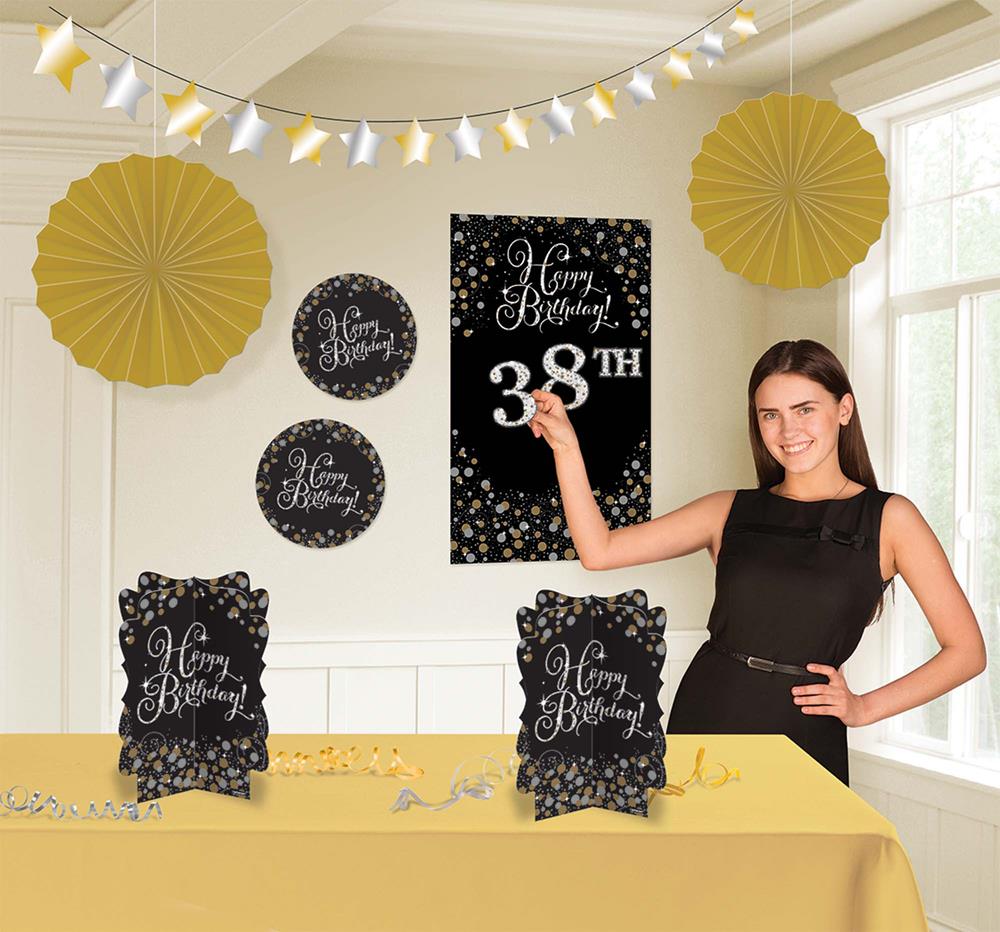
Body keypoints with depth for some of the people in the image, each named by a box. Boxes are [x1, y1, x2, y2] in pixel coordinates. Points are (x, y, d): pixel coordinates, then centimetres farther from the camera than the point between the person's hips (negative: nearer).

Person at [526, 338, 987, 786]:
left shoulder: (888, 517, 0)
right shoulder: (731, 511, 6)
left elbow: (967, 651, 0)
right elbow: (600, 551, -2)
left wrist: (865, 707, -5)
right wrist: (567, 448, -8)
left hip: (803, 739, -2)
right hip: (702, 724, 2)